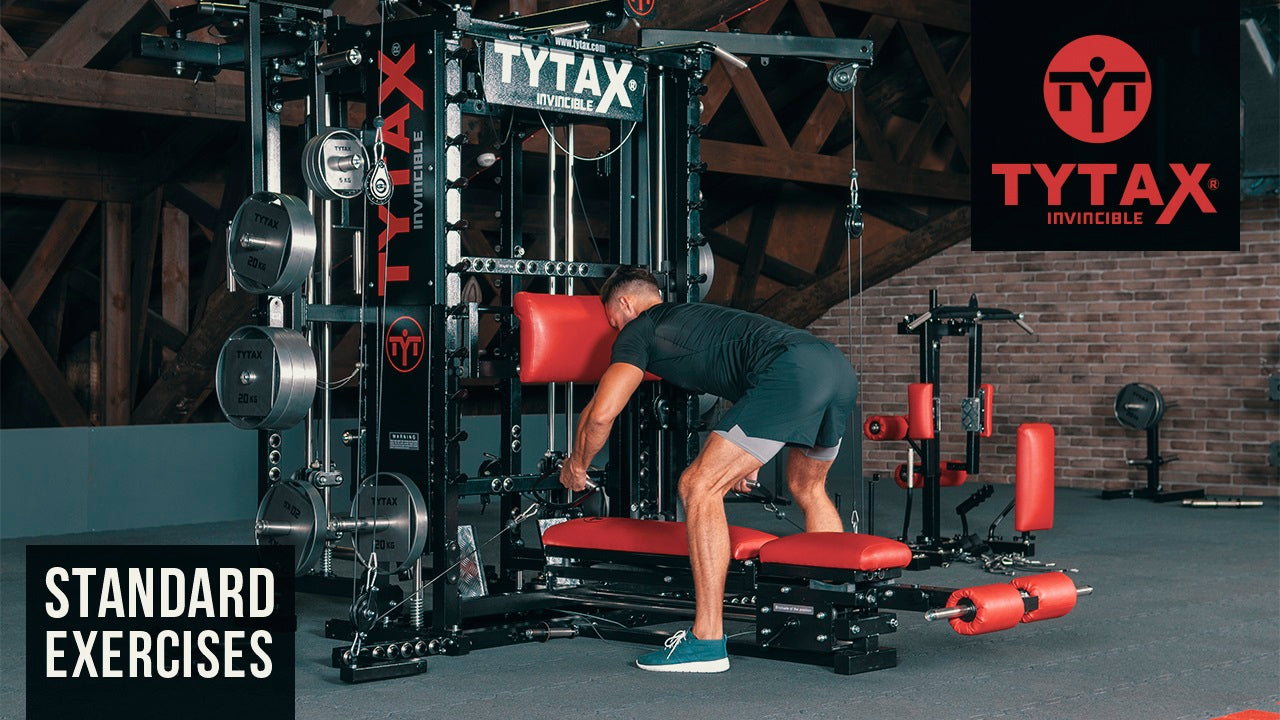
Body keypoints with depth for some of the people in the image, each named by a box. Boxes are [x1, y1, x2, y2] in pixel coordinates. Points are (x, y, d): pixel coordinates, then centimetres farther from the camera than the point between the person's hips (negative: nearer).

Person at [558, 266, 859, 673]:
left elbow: (601, 412, 4)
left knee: (699, 489, -3)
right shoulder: (692, 316, 39)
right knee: (807, 488, 31)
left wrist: (576, 466, 23)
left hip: (793, 374, -9)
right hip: (839, 369, 9)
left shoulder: (639, 330, 14)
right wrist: (747, 458, 61)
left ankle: (707, 641, -4)